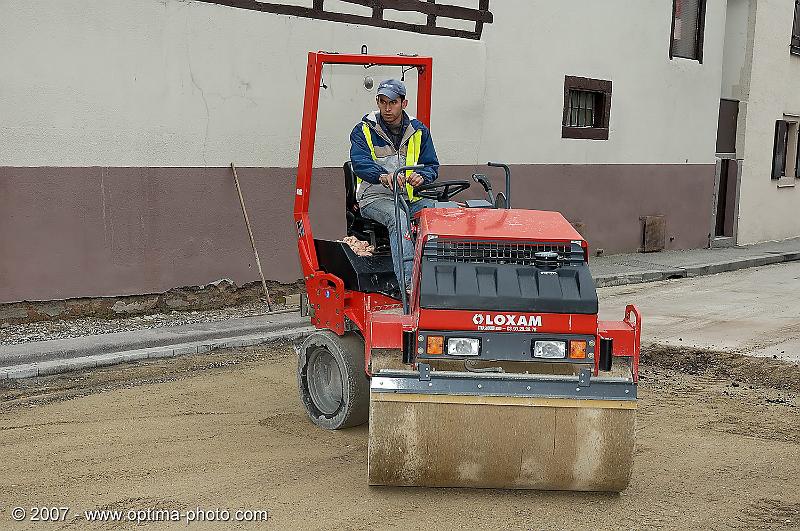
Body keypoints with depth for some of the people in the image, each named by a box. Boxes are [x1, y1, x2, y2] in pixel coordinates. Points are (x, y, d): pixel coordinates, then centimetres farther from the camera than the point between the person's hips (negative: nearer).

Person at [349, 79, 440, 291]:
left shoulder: (419, 131, 14)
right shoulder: (363, 130, 4)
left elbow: (432, 166, 10)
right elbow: (360, 163, -14)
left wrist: (422, 176, -16)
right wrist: (383, 175, -36)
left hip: (411, 196, 3)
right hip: (375, 197, -3)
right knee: (398, 218, -36)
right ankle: (408, 281, -47)